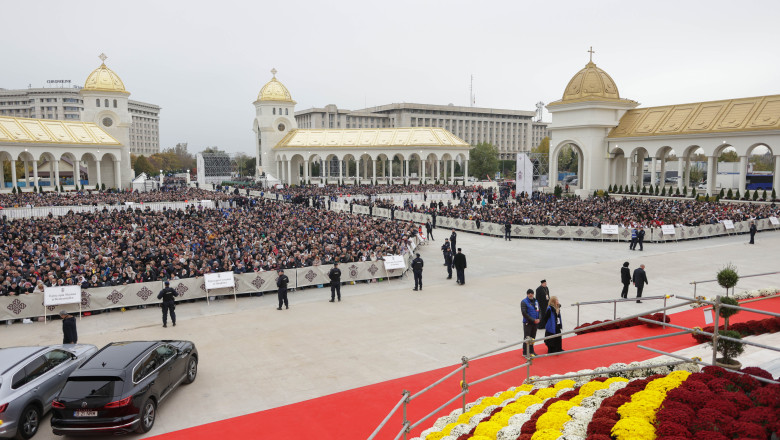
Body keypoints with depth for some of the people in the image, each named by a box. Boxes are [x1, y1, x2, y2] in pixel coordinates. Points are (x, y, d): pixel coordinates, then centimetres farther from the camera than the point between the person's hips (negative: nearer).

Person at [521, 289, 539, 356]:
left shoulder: (535, 301, 9)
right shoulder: (523, 302, -10)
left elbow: (538, 310, 13)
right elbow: (524, 313, -16)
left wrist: (538, 319, -5)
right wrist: (533, 320, -18)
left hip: (535, 323, 6)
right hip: (527, 323, -6)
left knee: (533, 337, 14)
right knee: (527, 338, -3)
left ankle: (531, 351, 27)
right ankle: (525, 352, 5)